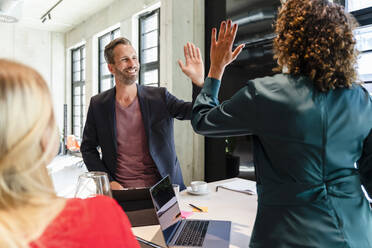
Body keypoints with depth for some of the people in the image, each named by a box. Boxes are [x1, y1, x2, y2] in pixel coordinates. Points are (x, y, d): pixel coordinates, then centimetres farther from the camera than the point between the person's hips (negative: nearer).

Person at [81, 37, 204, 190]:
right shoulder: (98, 104, 3)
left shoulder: (159, 97, 0)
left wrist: (200, 82, -23)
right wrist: (109, 182, -3)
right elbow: (87, 148, 9)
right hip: (119, 190, 0)